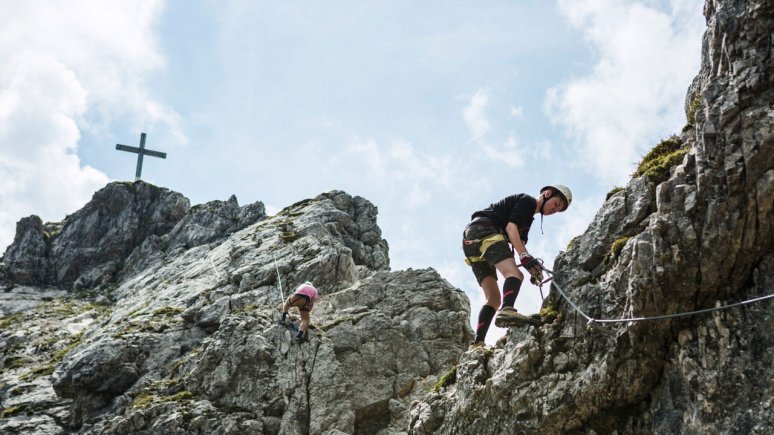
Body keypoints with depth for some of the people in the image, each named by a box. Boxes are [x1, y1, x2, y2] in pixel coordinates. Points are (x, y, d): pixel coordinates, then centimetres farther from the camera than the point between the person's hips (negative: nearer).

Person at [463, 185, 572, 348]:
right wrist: (525, 257, -23)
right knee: (515, 273, -26)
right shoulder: (527, 200, 3)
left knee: (493, 299, 4)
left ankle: (478, 344, -6)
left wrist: (533, 270, 1)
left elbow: (520, 246, 17)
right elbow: (510, 226, -13)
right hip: (482, 230, -10)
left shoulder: (528, 218, 30)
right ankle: (507, 310, -52)